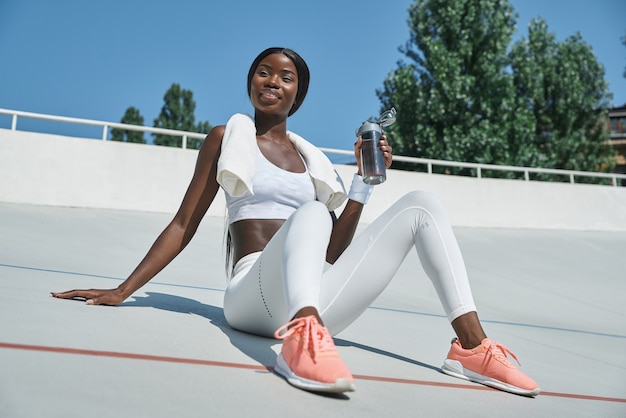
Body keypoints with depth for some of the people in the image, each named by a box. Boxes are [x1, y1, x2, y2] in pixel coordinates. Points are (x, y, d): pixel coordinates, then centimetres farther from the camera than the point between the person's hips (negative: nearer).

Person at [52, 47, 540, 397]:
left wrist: (364, 179, 6)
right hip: (255, 296, -4)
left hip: (315, 299, 5)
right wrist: (121, 291, 0)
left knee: (422, 204, -7)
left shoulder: (311, 159, 21)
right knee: (311, 212, -33)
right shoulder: (226, 138, 12)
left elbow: (331, 252, 15)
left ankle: (471, 345, -19)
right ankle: (302, 339, -57)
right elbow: (184, 225, 7)